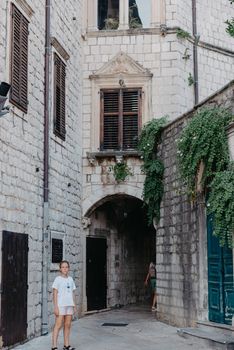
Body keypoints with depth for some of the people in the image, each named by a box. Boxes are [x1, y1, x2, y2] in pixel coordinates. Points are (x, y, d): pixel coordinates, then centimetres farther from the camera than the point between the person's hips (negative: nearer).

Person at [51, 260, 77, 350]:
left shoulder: (70, 279, 12)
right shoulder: (58, 279, -4)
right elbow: (55, 294, -7)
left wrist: (74, 306, 12)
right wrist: (55, 307, -13)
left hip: (69, 305, 6)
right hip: (60, 305, -6)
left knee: (67, 325, 9)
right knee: (58, 325, -9)